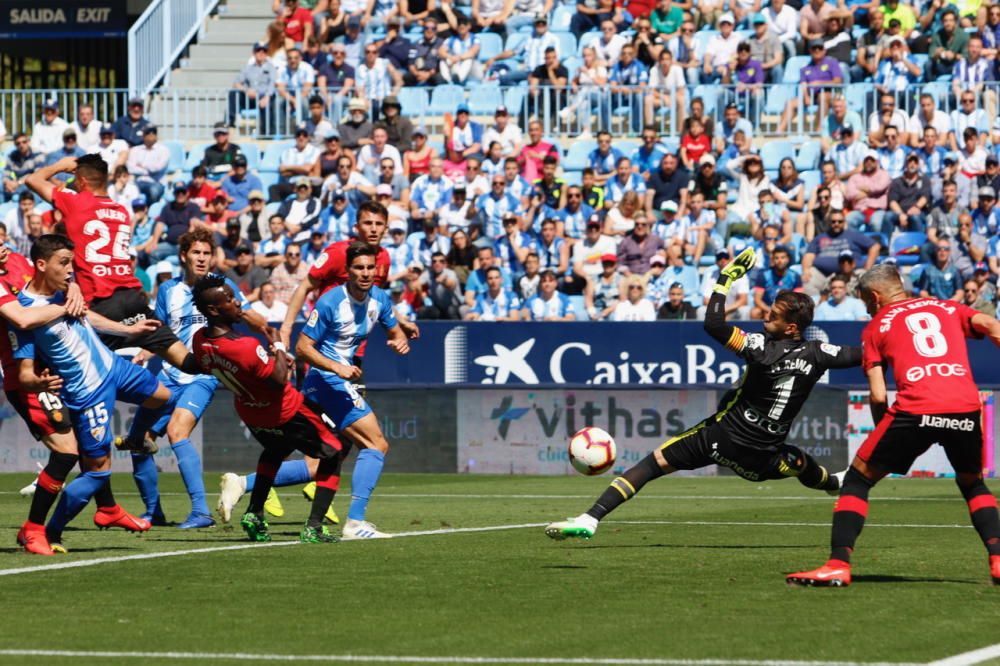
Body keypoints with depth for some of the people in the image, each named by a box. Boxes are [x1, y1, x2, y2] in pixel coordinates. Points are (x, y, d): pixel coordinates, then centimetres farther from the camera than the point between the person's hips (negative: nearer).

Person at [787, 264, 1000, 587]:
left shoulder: (877, 326, 18)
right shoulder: (949, 309, 25)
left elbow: (878, 396, 10)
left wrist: (884, 431, 24)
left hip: (916, 410, -3)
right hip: (966, 408, 3)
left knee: (858, 479, 13)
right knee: (973, 484, 28)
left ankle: (838, 565, 2)